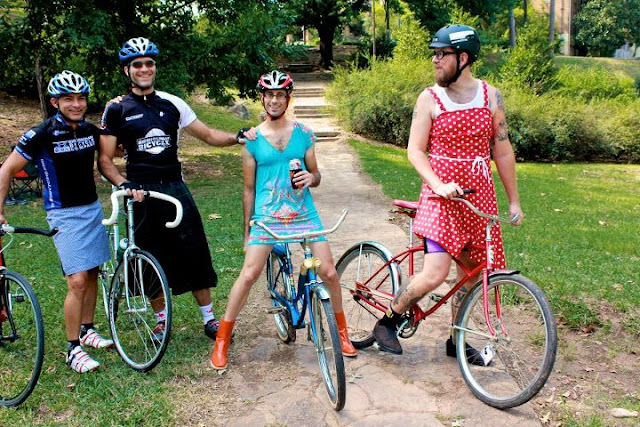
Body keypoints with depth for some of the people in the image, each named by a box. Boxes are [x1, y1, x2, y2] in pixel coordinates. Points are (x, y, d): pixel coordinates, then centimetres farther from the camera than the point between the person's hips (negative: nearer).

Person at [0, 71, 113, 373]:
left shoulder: (91, 130, 2)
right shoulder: (41, 134, -13)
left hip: (93, 209, 6)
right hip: (64, 215, -6)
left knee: (92, 275, 12)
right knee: (77, 281, -11)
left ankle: (87, 330, 29)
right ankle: (73, 349, 1)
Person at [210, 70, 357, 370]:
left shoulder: (303, 134, 6)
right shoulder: (252, 139, 2)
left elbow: (316, 174, 13)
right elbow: (249, 188, 7)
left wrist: (311, 178, -13)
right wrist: (247, 230, 8)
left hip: (304, 213, 2)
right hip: (266, 216, -1)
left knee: (329, 273, -2)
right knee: (248, 275, -10)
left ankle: (342, 333, 22)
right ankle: (221, 341, 6)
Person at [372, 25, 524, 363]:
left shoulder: (491, 96, 5)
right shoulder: (429, 99, -2)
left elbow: (502, 150, 9)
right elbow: (415, 150, -4)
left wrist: (513, 200, 10)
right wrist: (438, 185, -20)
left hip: (479, 197, 4)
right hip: (441, 196, -3)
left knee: (470, 273, 10)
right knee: (435, 274, -14)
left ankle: (456, 339, 29)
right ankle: (387, 322, 9)